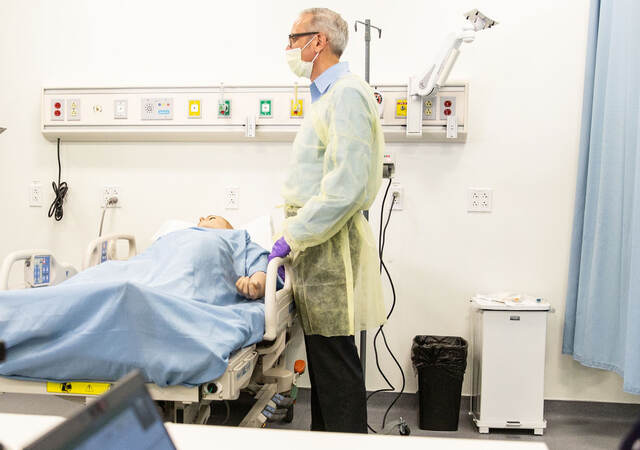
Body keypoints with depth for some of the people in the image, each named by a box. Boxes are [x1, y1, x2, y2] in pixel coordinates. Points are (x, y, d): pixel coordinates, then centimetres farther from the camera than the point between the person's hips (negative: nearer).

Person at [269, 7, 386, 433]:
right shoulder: (327, 95, 19)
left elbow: (345, 187, -24)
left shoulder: (347, 94, -14)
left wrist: (293, 237, -17)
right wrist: (294, 238, 16)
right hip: (316, 241, 10)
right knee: (321, 354, 17)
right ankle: (322, 435, 30)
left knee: (335, 358, -3)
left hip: (330, 246, -10)